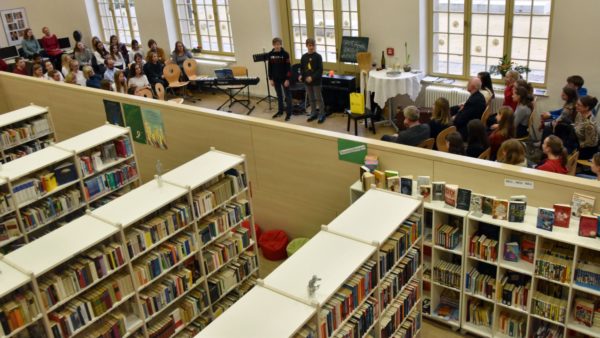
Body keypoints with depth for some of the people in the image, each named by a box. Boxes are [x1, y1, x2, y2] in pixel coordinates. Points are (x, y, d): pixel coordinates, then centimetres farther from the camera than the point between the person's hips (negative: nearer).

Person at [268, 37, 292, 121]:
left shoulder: (285, 54, -10)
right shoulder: (270, 54, 1)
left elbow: (288, 67, -10)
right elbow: (270, 67, 6)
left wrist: (287, 79, -14)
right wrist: (270, 79, 3)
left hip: (284, 78, -4)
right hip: (275, 78, 4)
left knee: (287, 95, 2)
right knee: (279, 95, 15)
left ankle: (288, 113, 6)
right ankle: (280, 111, 27)